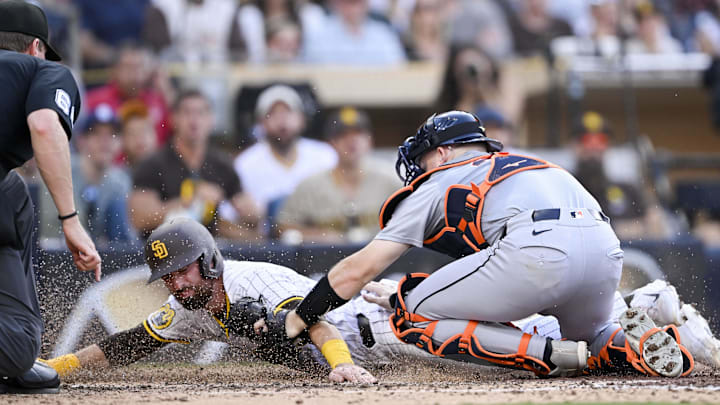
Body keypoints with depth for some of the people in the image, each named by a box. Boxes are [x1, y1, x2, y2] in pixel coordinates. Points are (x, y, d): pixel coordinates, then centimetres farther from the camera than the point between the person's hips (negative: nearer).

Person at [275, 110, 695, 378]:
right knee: (591, 336, 36)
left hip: (537, 249, -6)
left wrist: (297, 321, 31)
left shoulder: (439, 183, 23)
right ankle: (638, 344, 0)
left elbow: (357, 270, 22)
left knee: (410, 315, 8)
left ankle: (554, 355, -7)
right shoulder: (526, 165, 38)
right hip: (608, 251, 6)